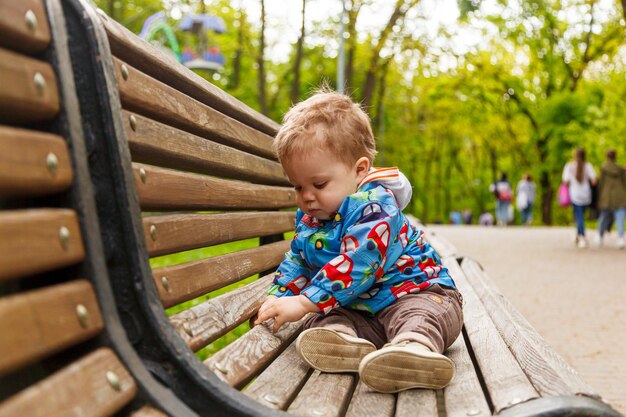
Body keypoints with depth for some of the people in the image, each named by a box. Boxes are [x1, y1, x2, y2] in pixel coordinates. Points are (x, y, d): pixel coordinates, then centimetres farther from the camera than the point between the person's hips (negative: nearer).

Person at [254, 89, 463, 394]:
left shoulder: (373, 205, -19)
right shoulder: (308, 220, 11)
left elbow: (357, 264, -30)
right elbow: (296, 264, 24)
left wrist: (305, 301, -32)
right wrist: (277, 299, 6)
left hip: (414, 292, -8)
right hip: (356, 309, 8)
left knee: (420, 315, -38)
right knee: (323, 320, -19)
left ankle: (416, 346, -69)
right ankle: (344, 339, -49)